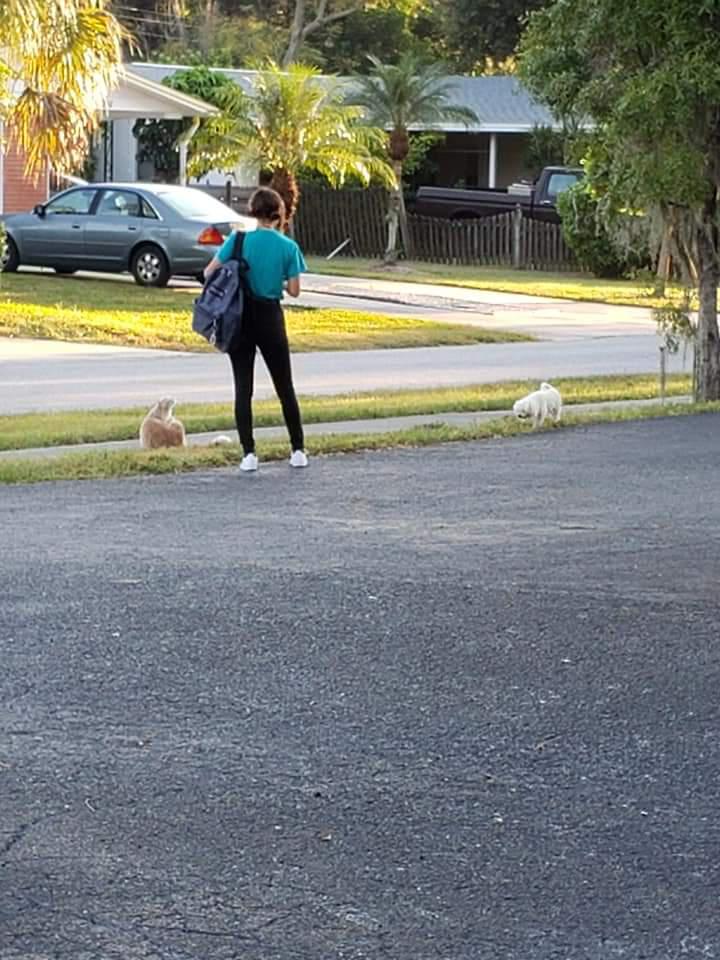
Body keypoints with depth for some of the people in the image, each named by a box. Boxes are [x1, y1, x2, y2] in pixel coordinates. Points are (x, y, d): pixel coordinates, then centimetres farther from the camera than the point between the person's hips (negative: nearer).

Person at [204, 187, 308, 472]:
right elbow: (294, 290, -4)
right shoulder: (288, 247, -6)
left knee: (243, 388, 3)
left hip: (240, 319, 0)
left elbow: (209, 273, -9)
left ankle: (248, 453, -3)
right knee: (285, 387, 11)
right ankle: (298, 450, 16)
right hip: (271, 319, 0)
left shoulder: (238, 240, -7)